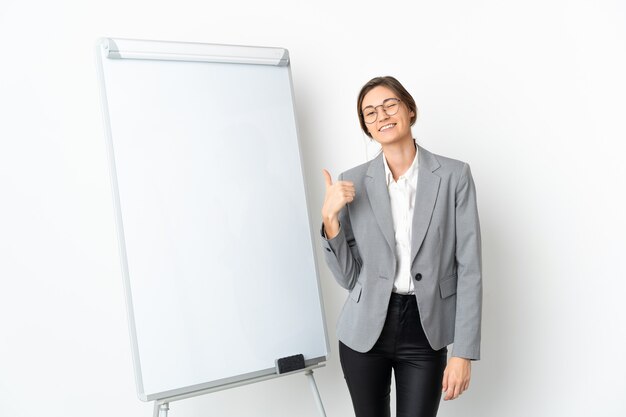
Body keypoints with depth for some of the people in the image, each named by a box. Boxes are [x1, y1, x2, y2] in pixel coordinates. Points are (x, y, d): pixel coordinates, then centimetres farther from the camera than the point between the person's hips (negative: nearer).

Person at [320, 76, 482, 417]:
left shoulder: (454, 175, -7)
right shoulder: (353, 183, -3)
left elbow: (469, 269, -6)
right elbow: (347, 277, -2)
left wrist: (463, 352, -9)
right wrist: (329, 217, -17)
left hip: (425, 332, -1)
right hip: (364, 331, 2)